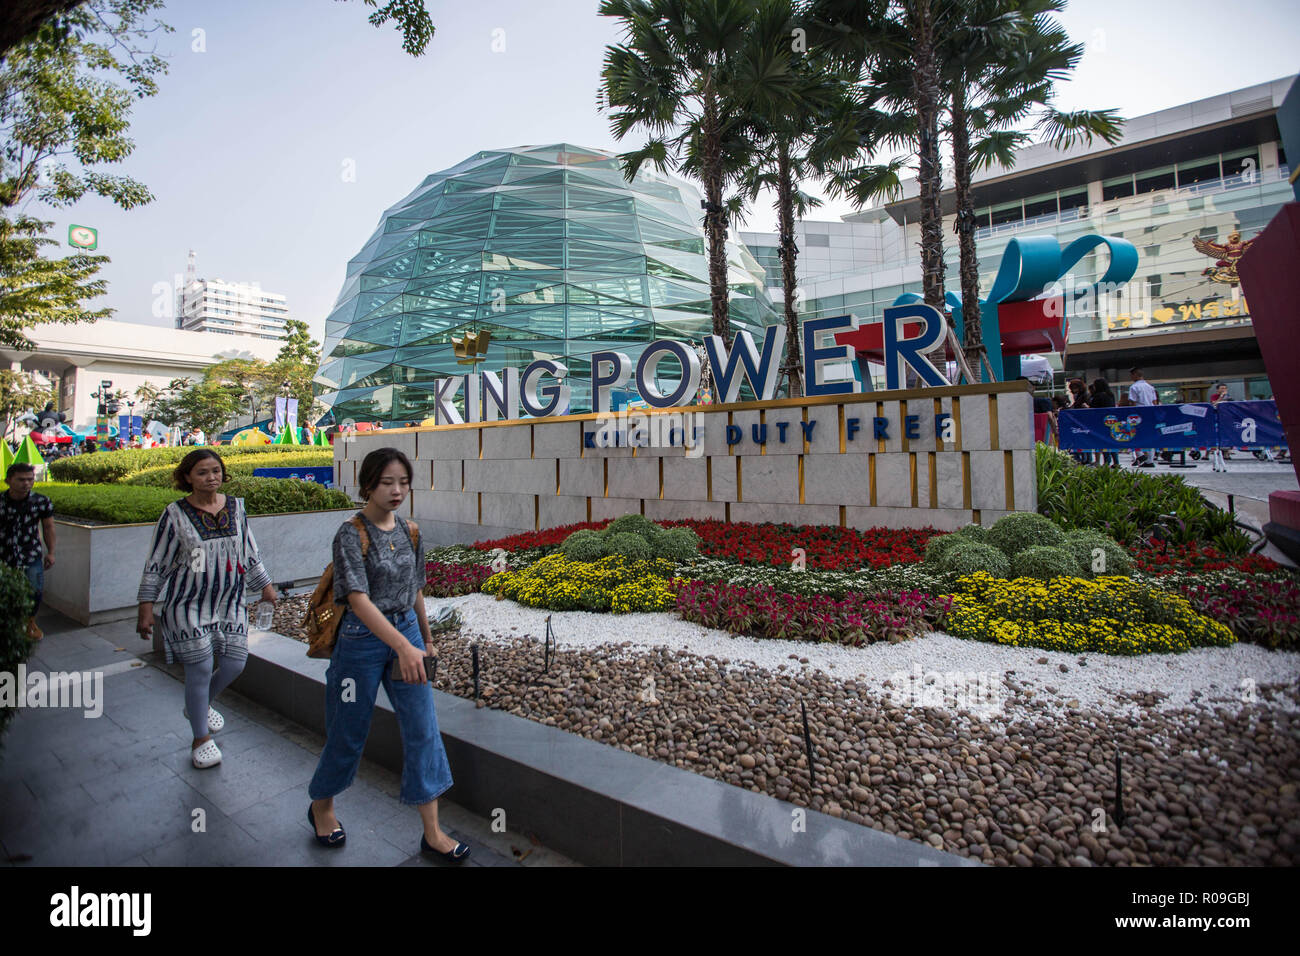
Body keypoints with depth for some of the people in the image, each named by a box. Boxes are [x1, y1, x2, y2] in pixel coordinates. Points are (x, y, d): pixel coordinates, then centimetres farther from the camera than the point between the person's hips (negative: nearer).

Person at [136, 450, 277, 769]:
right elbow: (156, 564, -2)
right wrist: (146, 607, -5)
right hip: (189, 604, -4)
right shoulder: (176, 514, -7)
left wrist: (265, 584, 16)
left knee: (234, 663, 4)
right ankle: (201, 739, 18)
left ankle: (200, 705, 37)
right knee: (200, 669, -2)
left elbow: (249, 552, 14)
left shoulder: (235, 507, 4)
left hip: (229, 603, 4)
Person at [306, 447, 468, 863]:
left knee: (423, 729, 5)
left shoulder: (408, 531, 3)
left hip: (407, 633, 5)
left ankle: (432, 833, 17)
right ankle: (321, 806, 44)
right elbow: (359, 600, -24)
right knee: (349, 732, 13)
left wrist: (427, 639, 19)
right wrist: (403, 646, -35)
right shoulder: (351, 535, -15)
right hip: (363, 640, -5)